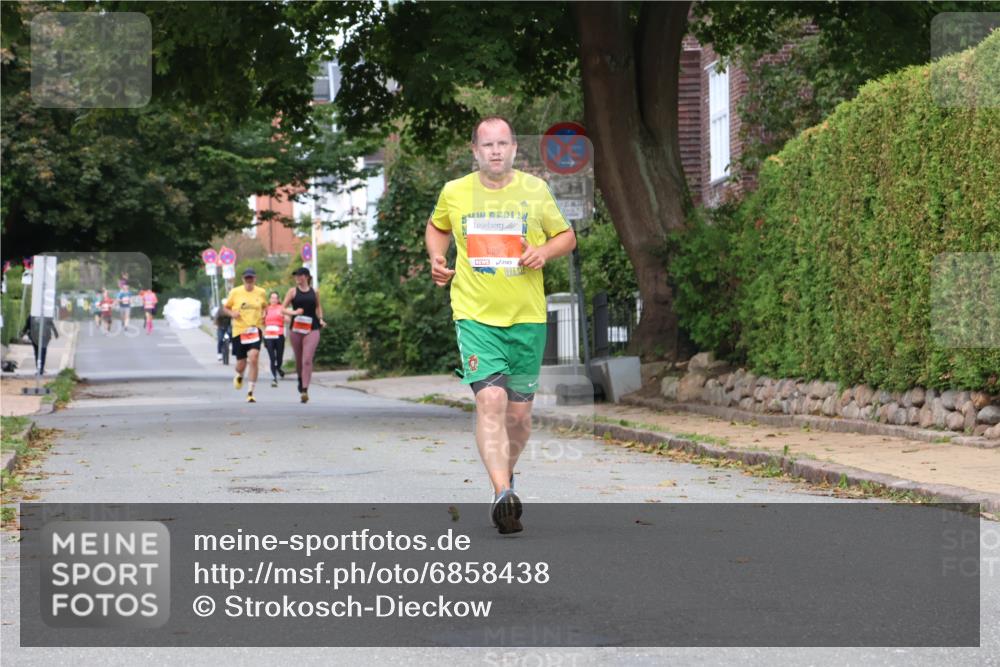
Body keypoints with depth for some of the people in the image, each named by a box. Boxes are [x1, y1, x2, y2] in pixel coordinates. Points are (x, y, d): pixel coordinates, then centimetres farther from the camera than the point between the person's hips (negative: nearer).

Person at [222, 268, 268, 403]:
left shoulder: (261, 293, 4)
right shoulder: (235, 292, 1)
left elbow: (265, 307, 22)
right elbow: (225, 307, 11)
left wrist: (264, 316, 2)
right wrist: (232, 313, -9)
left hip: (255, 330, 0)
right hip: (239, 331, 0)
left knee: (253, 358, -20)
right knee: (241, 364, 6)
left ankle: (250, 393, -12)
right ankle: (239, 376, 47)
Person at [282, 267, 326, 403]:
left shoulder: (314, 292, 7)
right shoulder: (293, 291, 4)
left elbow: (318, 306, 24)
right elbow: (283, 308, 3)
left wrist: (320, 319, 8)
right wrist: (293, 312, -16)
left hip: (312, 329, -1)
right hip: (296, 328, 1)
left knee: (307, 360, -14)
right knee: (299, 359, 12)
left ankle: (305, 390, -18)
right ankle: (301, 380, 41)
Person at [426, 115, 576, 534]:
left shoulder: (535, 190, 3)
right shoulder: (454, 193, 3)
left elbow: (567, 236, 14)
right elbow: (437, 227, 24)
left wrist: (545, 251, -7)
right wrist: (436, 257, 5)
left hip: (528, 316, 2)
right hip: (475, 315, -2)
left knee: (519, 411, 9)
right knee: (490, 400, -20)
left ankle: (505, 471, 36)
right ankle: (503, 493, -27)